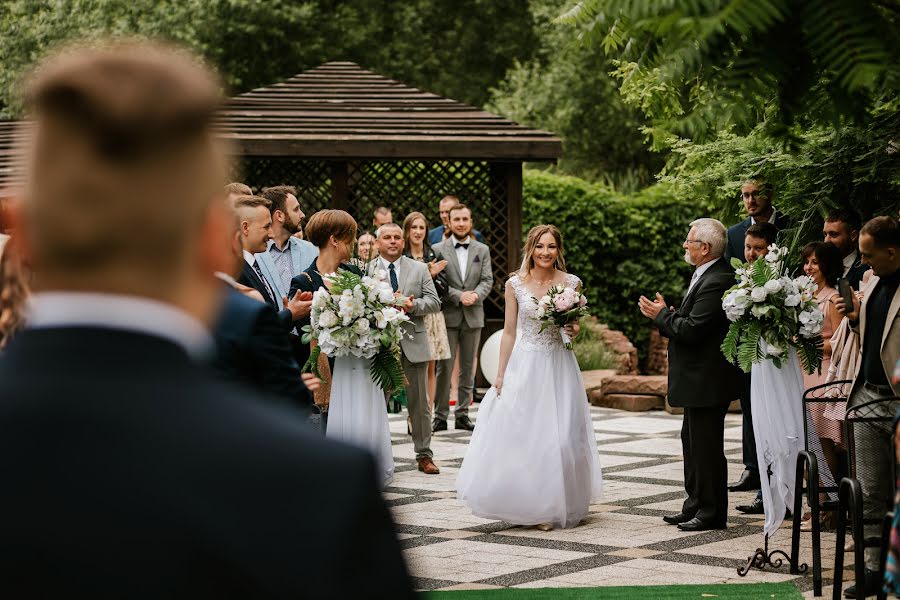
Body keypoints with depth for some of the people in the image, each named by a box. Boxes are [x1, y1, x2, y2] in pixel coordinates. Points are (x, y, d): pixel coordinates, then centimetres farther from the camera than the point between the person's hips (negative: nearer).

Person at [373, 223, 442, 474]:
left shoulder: (419, 269, 8)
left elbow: (434, 302, 2)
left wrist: (413, 305, -15)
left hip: (413, 343, 2)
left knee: (419, 403, 6)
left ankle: (424, 455, 13)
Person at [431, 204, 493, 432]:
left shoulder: (482, 250, 11)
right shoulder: (438, 250, 0)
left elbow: (487, 280, 4)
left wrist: (476, 294, -16)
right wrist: (459, 296, -17)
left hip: (473, 316, 3)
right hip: (448, 316, -3)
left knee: (468, 367, 8)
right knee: (444, 367, -3)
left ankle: (462, 414, 14)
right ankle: (440, 416, 2)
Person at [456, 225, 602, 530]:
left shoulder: (571, 283, 1)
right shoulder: (515, 284, 0)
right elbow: (509, 331, 4)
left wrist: (575, 329, -10)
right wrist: (501, 373, 2)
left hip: (559, 367, 0)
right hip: (524, 365, 0)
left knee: (559, 437, 1)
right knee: (518, 434, -2)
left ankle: (552, 506, 16)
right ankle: (524, 503, 11)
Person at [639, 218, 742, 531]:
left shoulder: (715, 282, -21)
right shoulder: (705, 276, 12)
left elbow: (692, 330, -25)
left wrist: (662, 315, -12)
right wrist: (666, 316, 3)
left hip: (707, 380, -11)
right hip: (699, 379, 11)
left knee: (706, 446, -3)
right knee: (693, 442, 17)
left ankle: (712, 512, 4)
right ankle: (695, 506, 25)